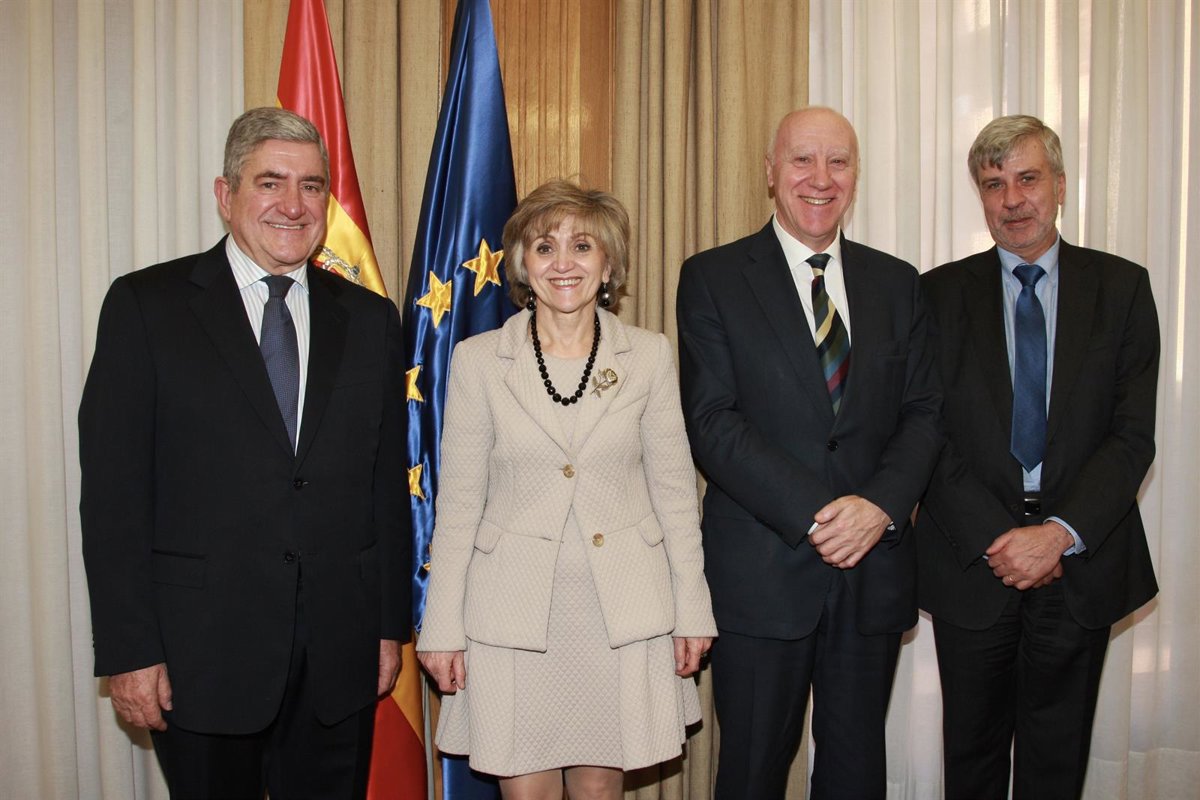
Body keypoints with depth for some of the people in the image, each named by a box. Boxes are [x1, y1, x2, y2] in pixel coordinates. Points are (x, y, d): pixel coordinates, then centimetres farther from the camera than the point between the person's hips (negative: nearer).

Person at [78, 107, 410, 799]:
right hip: (201, 652, -2)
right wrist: (128, 650, -9)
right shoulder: (146, 306, -3)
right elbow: (113, 491, -6)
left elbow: (388, 486, 8)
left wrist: (391, 625, 7)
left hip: (339, 659, 3)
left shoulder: (370, 320, 7)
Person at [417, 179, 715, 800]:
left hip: (622, 611, 1)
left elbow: (673, 487, 5)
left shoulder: (650, 356, 1)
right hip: (514, 611, 0)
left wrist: (692, 607, 5)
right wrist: (442, 627, 0)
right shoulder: (477, 360, -1)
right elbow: (458, 503, 1)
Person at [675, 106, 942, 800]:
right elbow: (713, 423, -10)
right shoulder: (713, 278, -2)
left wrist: (881, 505, -14)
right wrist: (815, 512, -18)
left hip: (873, 566, 4)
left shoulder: (896, 283, 10)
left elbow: (923, 413, 5)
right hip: (762, 568, -3)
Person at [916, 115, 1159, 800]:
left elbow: (1133, 434, -4)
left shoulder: (1122, 287, 3)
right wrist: (995, 538, -13)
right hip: (972, 557, 0)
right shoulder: (942, 293, 2)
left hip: (1081, 558, 0)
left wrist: (1060, 533, -16)